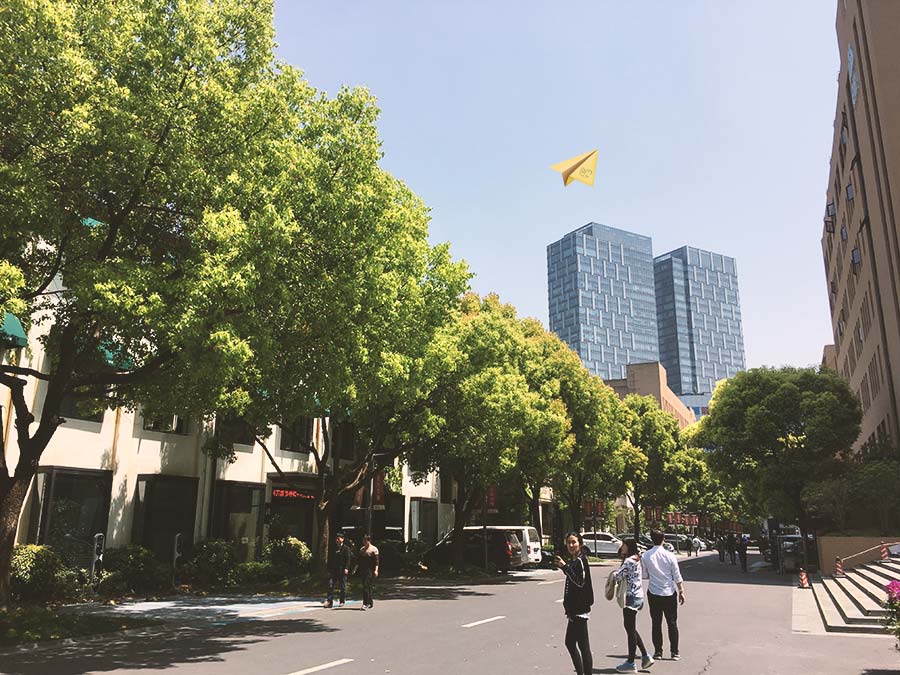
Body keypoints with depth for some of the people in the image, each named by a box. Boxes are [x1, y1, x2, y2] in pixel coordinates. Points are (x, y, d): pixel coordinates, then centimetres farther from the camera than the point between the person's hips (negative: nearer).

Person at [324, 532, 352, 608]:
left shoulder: (346, 548, 0)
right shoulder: (333, 548, 15)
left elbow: (348, 559, -7)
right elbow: (330, 559, 18)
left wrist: (346, 568, -18)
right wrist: (329, 569, 11)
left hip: (342, 570, -4)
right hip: (333, 570, 4)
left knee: (343, 586, 3)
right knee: (330, 585, -6)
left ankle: (342, 601, 13)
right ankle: (330, 601, -3)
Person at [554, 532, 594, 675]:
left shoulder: (580, 561, -14)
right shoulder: (573, 560, 14)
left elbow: (580, 582, -24)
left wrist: (565, 567, -28)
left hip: (580, 609, -10)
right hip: (575, 609, 10)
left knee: (583, 645, -4)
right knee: (569, 642, 15)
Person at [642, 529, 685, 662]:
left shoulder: (645, 556, -8)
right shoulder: (669, 556, -9)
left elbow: (644, 575, -1)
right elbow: (677, 577, -4)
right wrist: (681, 592, 6)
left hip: (653, 593, 1)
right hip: (669, 593, -1)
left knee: (656, 623, 9)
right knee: (672, 623, 9)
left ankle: (658, 652, 12)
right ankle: (675, 652, 11)